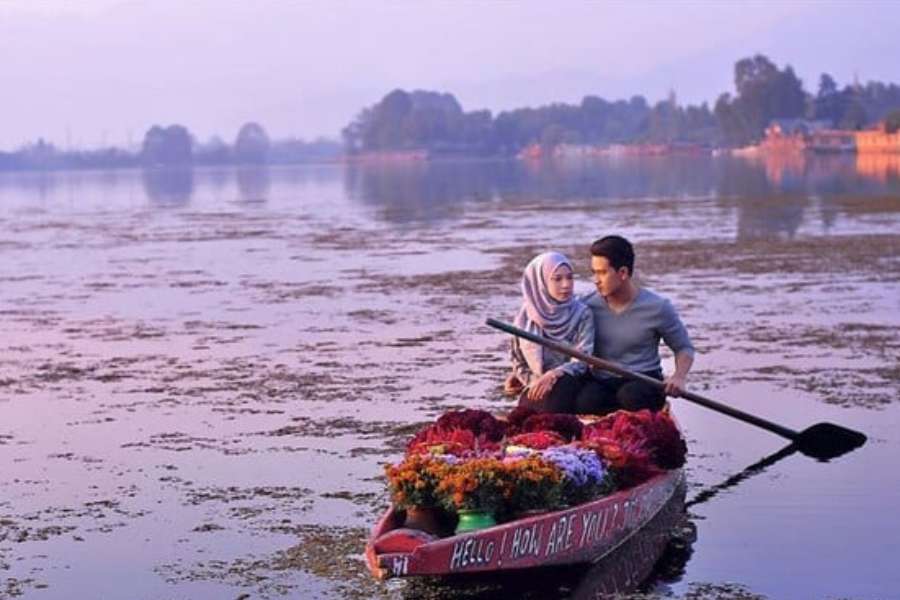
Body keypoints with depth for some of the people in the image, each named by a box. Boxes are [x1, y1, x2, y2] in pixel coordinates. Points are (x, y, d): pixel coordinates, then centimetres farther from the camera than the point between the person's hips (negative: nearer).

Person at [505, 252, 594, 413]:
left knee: (560, 388, -38)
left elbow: (582, 359, -13)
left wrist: (553, 375, -31)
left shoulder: (582, 314, -3)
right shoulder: (525, 318, 4)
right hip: (535, 385, 3)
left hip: (568, 383, -3)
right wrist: (534, 381, -8)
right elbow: (519, 361, 13)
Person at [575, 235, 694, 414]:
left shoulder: (657, 307, -4)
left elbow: (684, 347, 7)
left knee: (632, 395, -38)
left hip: (643, 381, -1)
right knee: (585, 402, -35)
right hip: (600, 382, 1)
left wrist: (679, 376, -14)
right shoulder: (587, 305, 1)